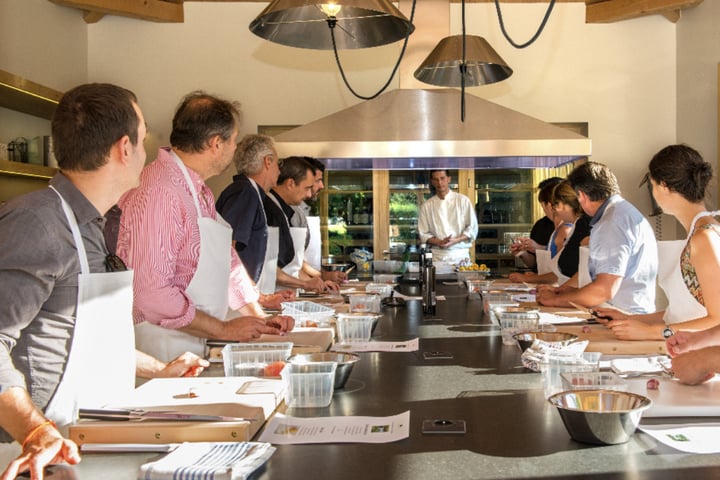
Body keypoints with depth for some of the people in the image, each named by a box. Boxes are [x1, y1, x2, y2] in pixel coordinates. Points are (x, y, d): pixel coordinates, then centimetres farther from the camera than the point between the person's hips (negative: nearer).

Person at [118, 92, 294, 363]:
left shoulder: (200, 192, 15)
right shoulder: (160, 191, -19)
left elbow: (227, 262, 22)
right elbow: (151, 293, -26)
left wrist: (259, 318, 11)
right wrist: (224, 329, -16)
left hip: (198, 349, 9)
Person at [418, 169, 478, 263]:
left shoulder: (463, 200, 4)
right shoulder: (426, 206, 7)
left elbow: (472, 229, 2)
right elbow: (423, 234, 7)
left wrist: (455, 240, -12)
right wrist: (439, 242, -11)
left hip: (460, 255, 0)